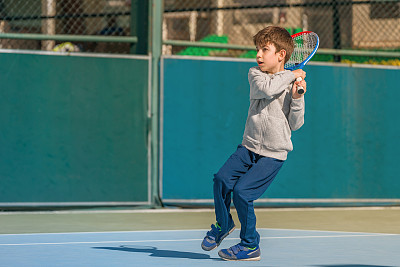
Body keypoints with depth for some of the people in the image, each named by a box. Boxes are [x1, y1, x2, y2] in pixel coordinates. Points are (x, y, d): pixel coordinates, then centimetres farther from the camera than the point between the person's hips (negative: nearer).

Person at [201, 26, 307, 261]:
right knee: (222, 178, -13)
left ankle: (250, 246, 2)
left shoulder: (293, 85, -2)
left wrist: (297, 98, -16)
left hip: (273, 154, -4)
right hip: (249, 147, 4)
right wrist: (291, 75, -14)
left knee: (242, 191, -15)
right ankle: (223, 224, 16)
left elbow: (295, 125, -3)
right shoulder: (255, 74, 3)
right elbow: (266, 89, -20)